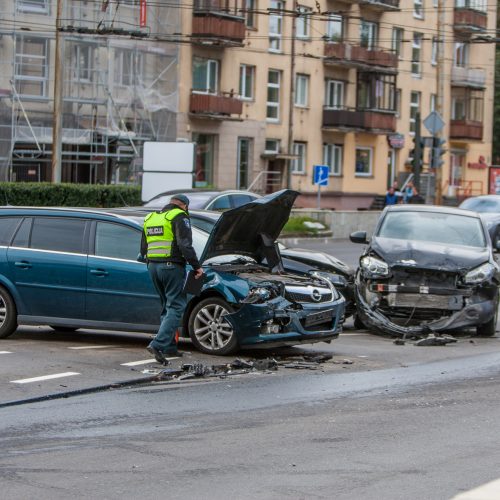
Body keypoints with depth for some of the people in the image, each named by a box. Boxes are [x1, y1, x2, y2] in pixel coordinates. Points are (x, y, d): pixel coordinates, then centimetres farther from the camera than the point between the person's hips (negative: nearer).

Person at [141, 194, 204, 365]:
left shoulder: (150, 218, 19)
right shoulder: (179, 217, -5)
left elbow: (143, 249, 22)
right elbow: (185, 245, -15)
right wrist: (196, 266, -9)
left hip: (152, 266, 8)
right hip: (172, 266, -8)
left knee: (167, 306, 18)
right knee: (176, 307, -7)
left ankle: (169, 346, 17)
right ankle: (158, 344, -21)